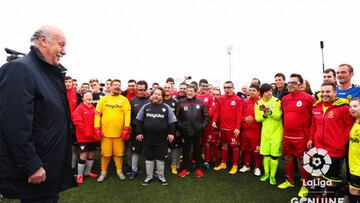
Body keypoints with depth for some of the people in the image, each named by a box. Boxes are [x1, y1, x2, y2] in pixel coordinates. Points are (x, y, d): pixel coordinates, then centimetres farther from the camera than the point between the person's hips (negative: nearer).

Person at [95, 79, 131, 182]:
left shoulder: (124, 100, 2)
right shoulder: (103, 99, 5)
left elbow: (128, 114, -3)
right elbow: (97, 114, 4)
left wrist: (126, 129, -10)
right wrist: (97, 128, -3)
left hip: (119, 132, 0)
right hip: (105, 131, 1)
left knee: (119, 153, 9)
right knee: (105, 153, 9)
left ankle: (119, 171, 27)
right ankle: (103, 172, 27)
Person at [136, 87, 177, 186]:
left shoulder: (166, 108, -2)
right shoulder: (146, 106, 3)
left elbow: (172, 122, 0)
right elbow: (139, 120, 7)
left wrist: (171, 133, -7)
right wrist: (139, 132, 2)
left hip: (162, 139, -1)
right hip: (147, 138, 2)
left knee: (160, 158, 11)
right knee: (149, 158, 13)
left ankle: (161, 176, 29)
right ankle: (149, 176, 29)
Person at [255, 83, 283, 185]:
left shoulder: (276, 101, -9)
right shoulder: (258, 103, 0)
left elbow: (278, 116, -13)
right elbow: (258, 118, 2)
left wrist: (269, 111, -27)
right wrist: (264, 115, -16)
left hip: (276, 131, -3)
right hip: (265, 132, 3)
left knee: (274, 154, 1)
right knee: (266, 154, 12)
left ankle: (272, 175, 17)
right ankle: (266, 173, 28)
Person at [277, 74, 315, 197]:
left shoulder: (308, 98, -10)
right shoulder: (284, 99, 7)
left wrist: (310, 134, -5)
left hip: (301, 136, -6)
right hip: (286, 135, 6)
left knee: (303, 161, 6)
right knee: (288, 158, 16)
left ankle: (304, 186, 21)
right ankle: (289, 181, 33)